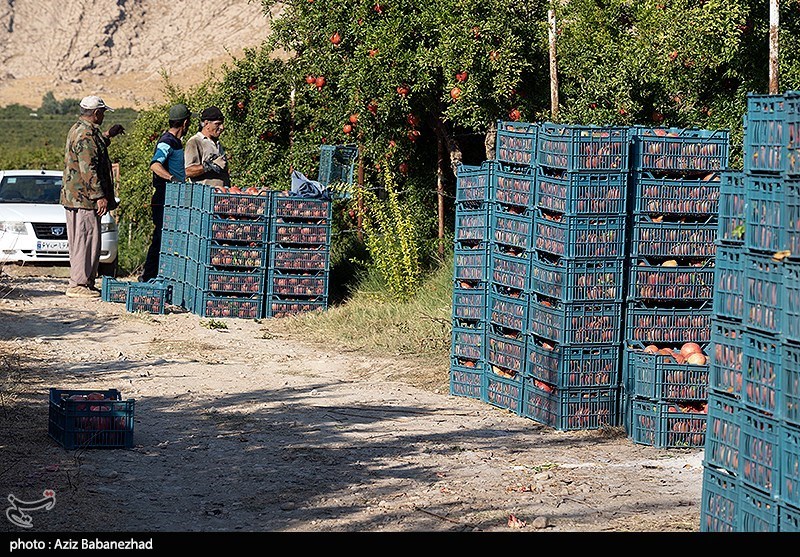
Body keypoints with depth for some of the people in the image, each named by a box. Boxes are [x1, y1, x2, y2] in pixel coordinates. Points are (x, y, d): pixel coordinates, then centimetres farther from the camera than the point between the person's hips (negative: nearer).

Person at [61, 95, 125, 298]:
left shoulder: (77, 130, 16)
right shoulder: (86, 135, -18)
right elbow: (88, 169, -23)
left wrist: (107, 135, 36)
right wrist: (99, 196, -23)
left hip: (73, 197, 11)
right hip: (85, 198, -11)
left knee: (80, 241, 14)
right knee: (87, 240, -8)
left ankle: (86, 283, 19)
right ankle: (78, 285, -7)